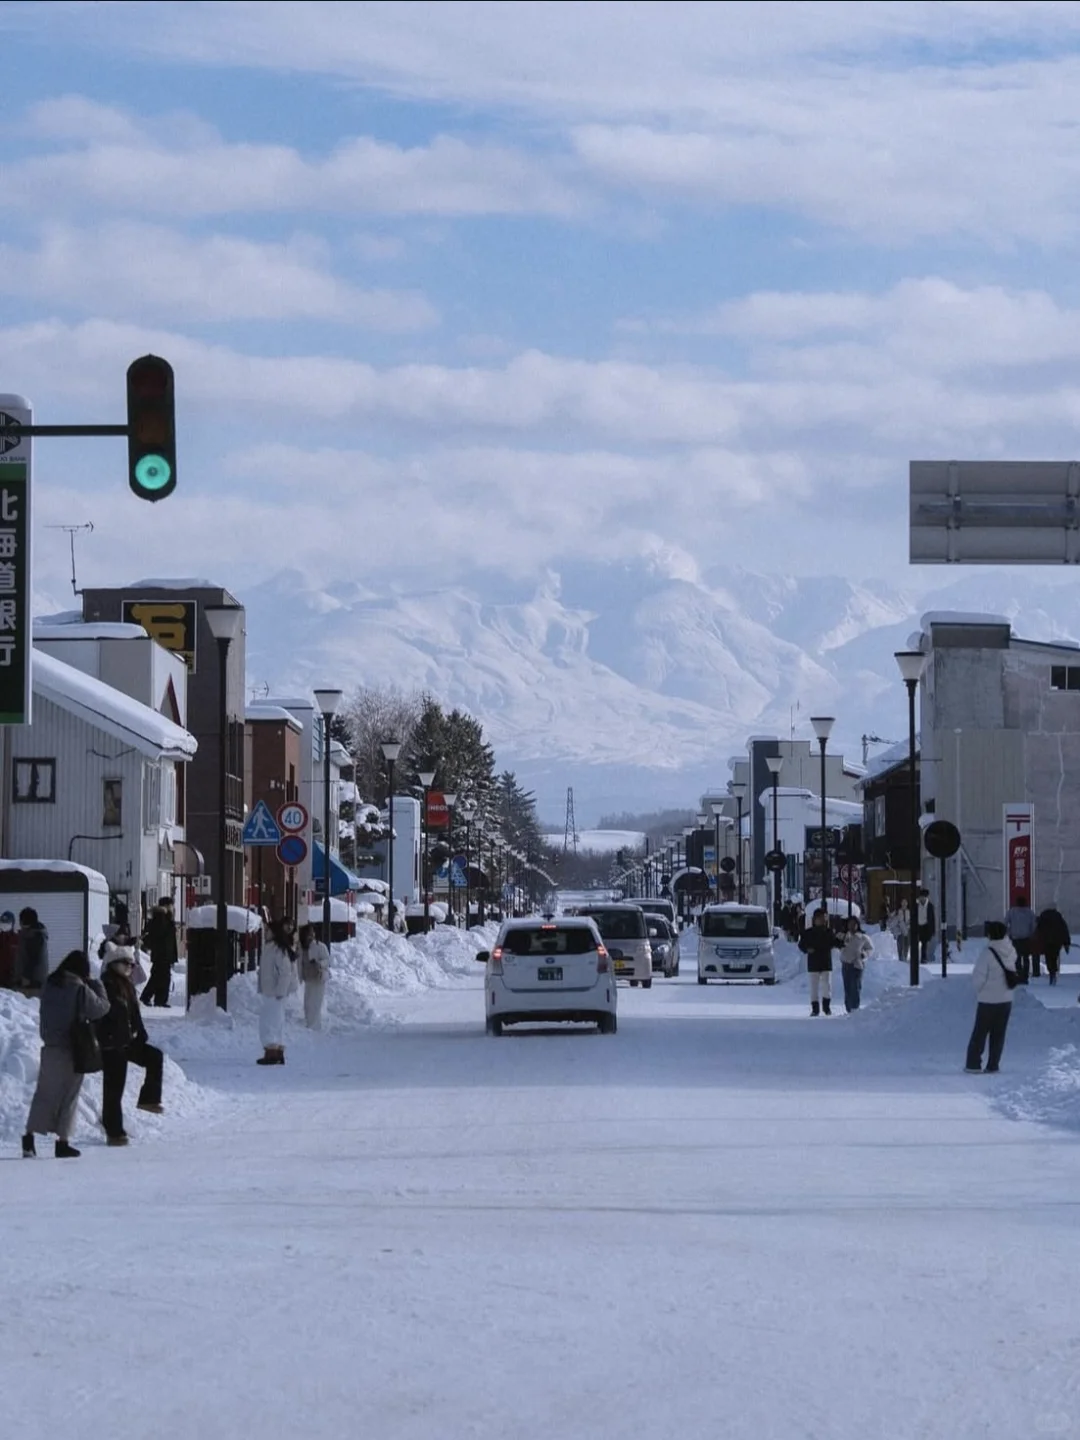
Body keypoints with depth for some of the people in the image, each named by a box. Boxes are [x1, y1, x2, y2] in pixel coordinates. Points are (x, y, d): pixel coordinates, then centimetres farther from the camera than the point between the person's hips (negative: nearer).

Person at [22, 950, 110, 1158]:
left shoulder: (49, 984, 3)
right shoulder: (80, 989, -15)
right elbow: (100, 1009, -8)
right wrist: (97, 986, 2)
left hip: (50, 1047, 5)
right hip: (71, 1049, -5)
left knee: (44, 1093, 9)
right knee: (68, 1096, 6)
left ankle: (29, 1137, -1)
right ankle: (63, 1141, 7)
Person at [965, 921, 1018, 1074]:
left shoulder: (987, 953, -19)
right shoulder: (1011, 952, -4)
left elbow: (978, 977, -15)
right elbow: (1016, 973, 6)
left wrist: (979, 991, 2)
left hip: (988, 1000, -4)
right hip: (1006, 999, 4)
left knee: (980, 1032, 7)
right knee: (998, 1034, 10)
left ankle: (974, 1064, 7)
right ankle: (993, 1066, 10)